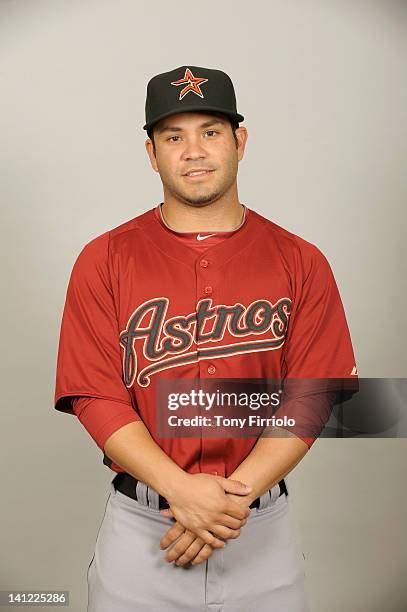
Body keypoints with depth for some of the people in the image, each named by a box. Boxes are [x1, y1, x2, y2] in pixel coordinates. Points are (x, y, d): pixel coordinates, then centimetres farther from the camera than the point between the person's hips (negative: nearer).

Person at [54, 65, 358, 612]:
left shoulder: (301, 263, -1)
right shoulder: (105, 259, -3)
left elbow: (309, 399, -5)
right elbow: (96, 397, -8)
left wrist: (237, 495, -15)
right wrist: (182, 490, -18)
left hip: (264, 525, 1)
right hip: (140, 523, 0)